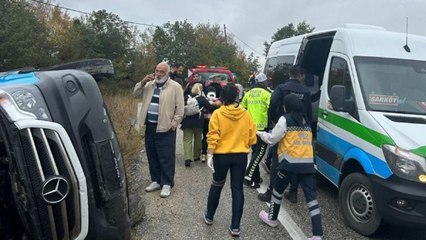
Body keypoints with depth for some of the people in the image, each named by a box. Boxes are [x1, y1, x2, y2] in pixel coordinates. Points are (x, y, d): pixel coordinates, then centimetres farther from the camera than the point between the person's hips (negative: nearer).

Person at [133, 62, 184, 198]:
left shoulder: (175, 87, -5)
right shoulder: (149, 85, 12)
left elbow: (179, 108, -6)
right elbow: (136, 95, 14)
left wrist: (174, 124, -11)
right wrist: (142, 82, -1)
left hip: (165, 127, -6)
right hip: (150, 126, 6)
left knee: (166, 157, -1)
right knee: (152, 156, 13)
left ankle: (167, 184, 8)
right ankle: (156, 181, 26)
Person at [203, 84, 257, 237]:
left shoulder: (218, 114, -9)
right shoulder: (245, 114, -2)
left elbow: (213, 137, -13)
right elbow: (252, 137, 3)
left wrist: (209, 155, -10)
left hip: (222, 155, -1)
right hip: (241, 156, 1)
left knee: (216, 186, 18)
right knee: (237, 190, 6)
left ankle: (209, 217, 33)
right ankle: (235, 227, 9)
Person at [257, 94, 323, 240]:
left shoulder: (285, 119, -3)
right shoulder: (306, 121, 17)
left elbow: (272, 139, -2)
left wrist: (260, 133, 17)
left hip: (290, 162, -5)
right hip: (307, 163, 5)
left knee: (278, 190, 18)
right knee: (311, 197, 3)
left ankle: (272, 218, 35)